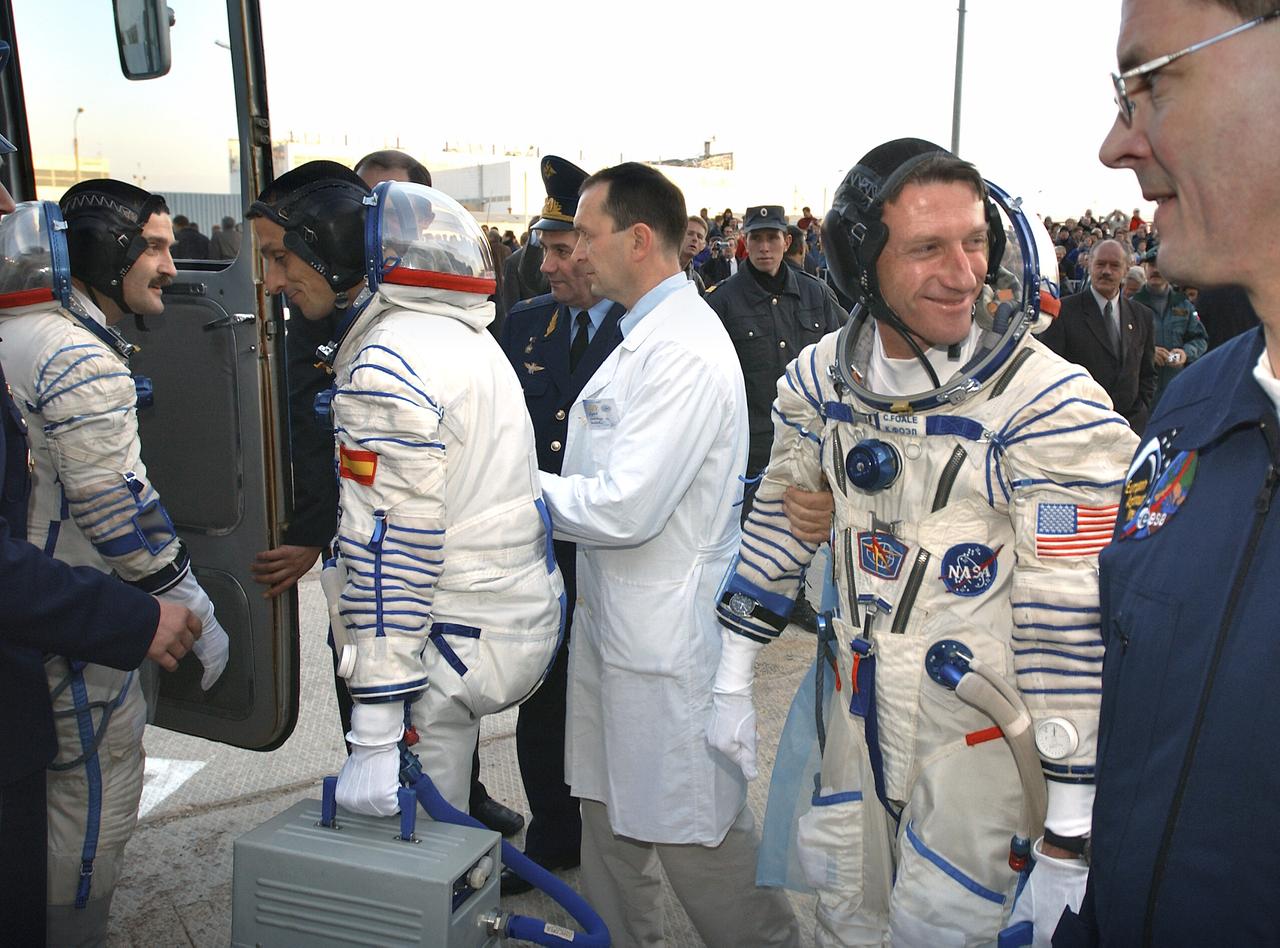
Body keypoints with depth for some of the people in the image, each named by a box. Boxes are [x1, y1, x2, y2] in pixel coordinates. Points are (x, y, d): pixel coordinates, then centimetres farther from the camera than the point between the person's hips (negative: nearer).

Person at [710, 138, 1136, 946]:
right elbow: (781, 523, 7)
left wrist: (1068, 841, -19)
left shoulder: (1055, 409, -21)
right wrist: (734, 681, 9)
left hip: (983, 734, -5)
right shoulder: (820, 379, -5)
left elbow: (1073, 633, -21)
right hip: (860, 713, 5)